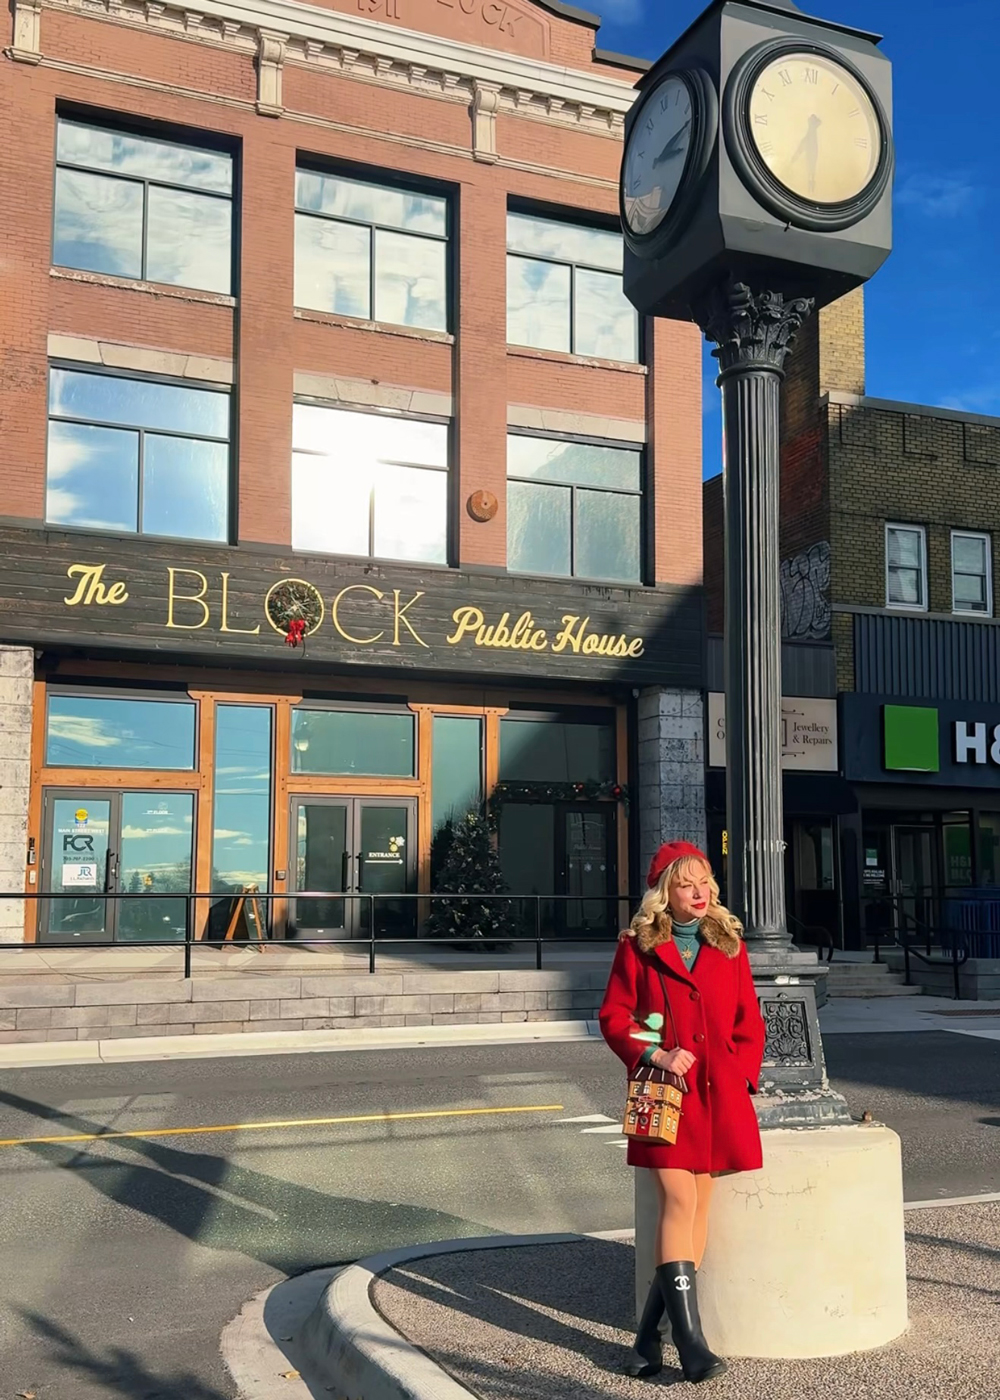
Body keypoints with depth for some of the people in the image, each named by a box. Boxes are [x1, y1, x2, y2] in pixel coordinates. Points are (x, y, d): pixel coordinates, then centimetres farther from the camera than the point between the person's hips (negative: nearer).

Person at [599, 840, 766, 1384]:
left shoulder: (729, 944, 10)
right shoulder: (639, 945, 1)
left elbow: (749, 1022, 13)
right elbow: (614, 1018, 1)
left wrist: (740, 1077, 0)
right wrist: (656, 1056, -12)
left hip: (718, 1094, 4)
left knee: (699, 1206, 4)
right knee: (679, 1203, -12)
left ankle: (650, 1336, 15)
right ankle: (690, 1342, -7)